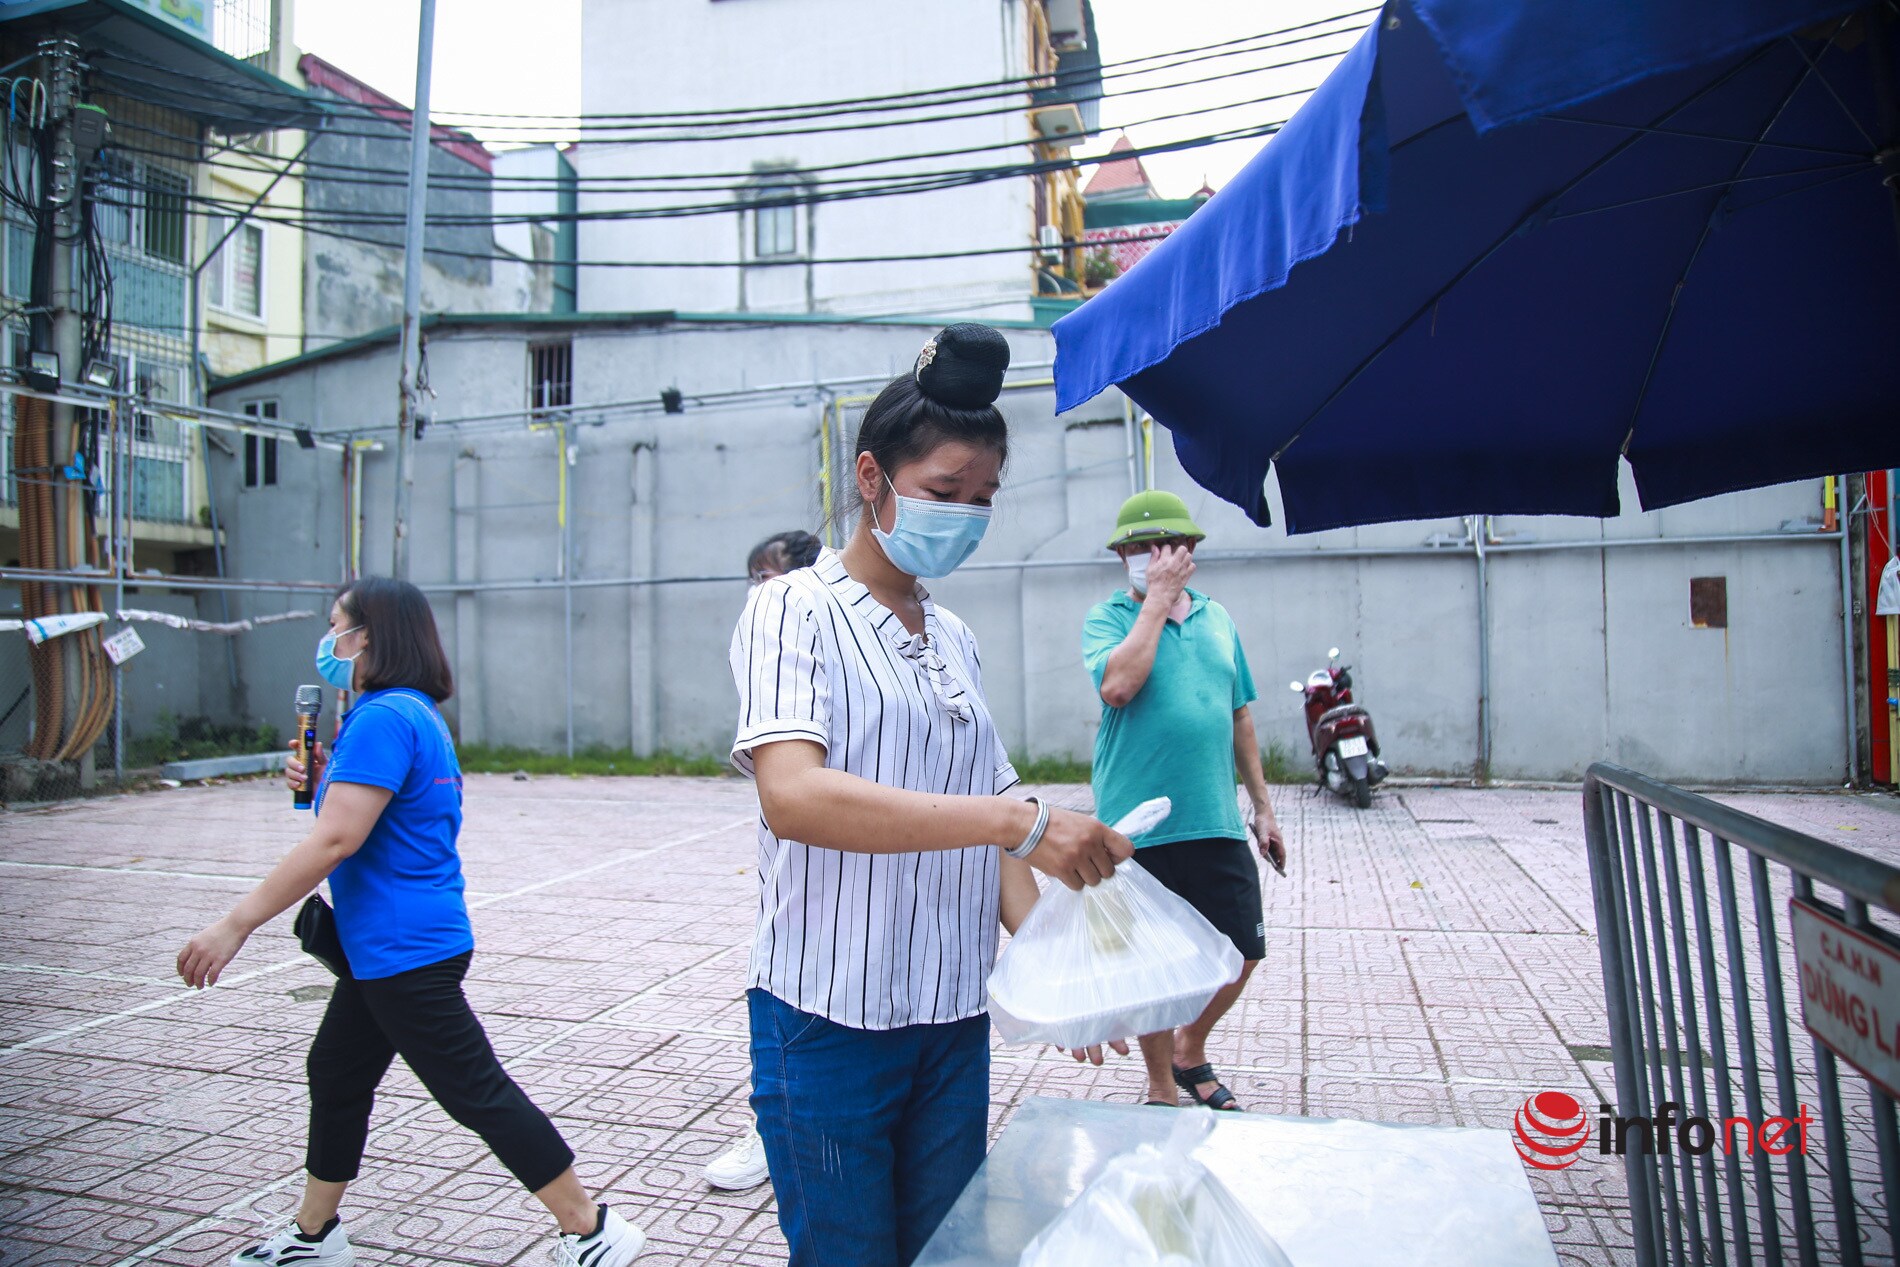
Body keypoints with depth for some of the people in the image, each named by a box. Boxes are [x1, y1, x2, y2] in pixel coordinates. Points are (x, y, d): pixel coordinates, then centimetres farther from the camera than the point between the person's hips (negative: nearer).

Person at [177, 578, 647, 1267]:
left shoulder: (384, 719, -20)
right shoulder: (412, 713, 13)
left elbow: (334, 841, -26)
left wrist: (235, 926, -21)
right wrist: (323, 780, 6)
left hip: (405, 951, -11)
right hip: (383, 949, 11)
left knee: (477, 1093, -4)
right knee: (336, 1074, 22)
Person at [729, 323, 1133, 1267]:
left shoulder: (956, 642, 11)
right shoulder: (794, 610, -9)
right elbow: (792, 793, -26)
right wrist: (1017, 820, -31)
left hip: (954, 1021, 6)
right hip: (829, 1021, -6)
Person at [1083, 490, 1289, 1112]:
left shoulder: (1218, 619, 11)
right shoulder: (1107, 618, -2)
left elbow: (1240, 716, 17)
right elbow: (1117, 686, -24)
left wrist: (1262, 807, 15)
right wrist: (1158, 598, -16)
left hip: (1216, 823, 4)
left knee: (1241, 950, 8)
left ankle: (1190, 1051, 35)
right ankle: (1163, 1089, 27)